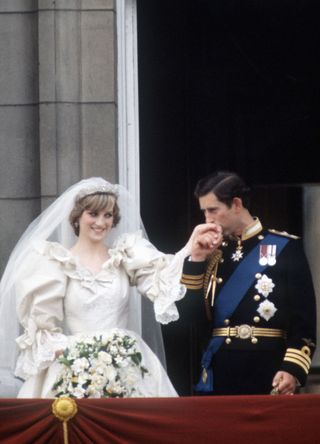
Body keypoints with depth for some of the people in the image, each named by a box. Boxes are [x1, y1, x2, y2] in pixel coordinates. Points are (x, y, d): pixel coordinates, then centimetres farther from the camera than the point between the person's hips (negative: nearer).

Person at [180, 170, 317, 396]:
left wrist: (292, 368, -17)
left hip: (267, 373, -4)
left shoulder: (284, 248, -1)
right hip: (219, 374, 4)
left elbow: (304, 317, -6)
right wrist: (197, 259, 0)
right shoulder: (213, 253, 14)